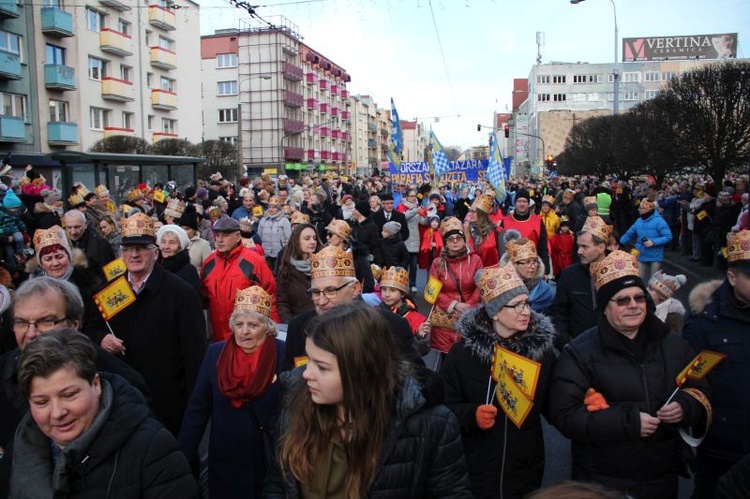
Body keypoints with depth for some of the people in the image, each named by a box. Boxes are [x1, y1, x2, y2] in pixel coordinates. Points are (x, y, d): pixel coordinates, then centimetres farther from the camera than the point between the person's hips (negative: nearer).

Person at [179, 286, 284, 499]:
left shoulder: (285, 355, -12)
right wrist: (183, 457, 0)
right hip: (225, 462, 2)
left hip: (271, 461, -2)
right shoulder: (215, 353, -3)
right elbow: (197, 408, 1)